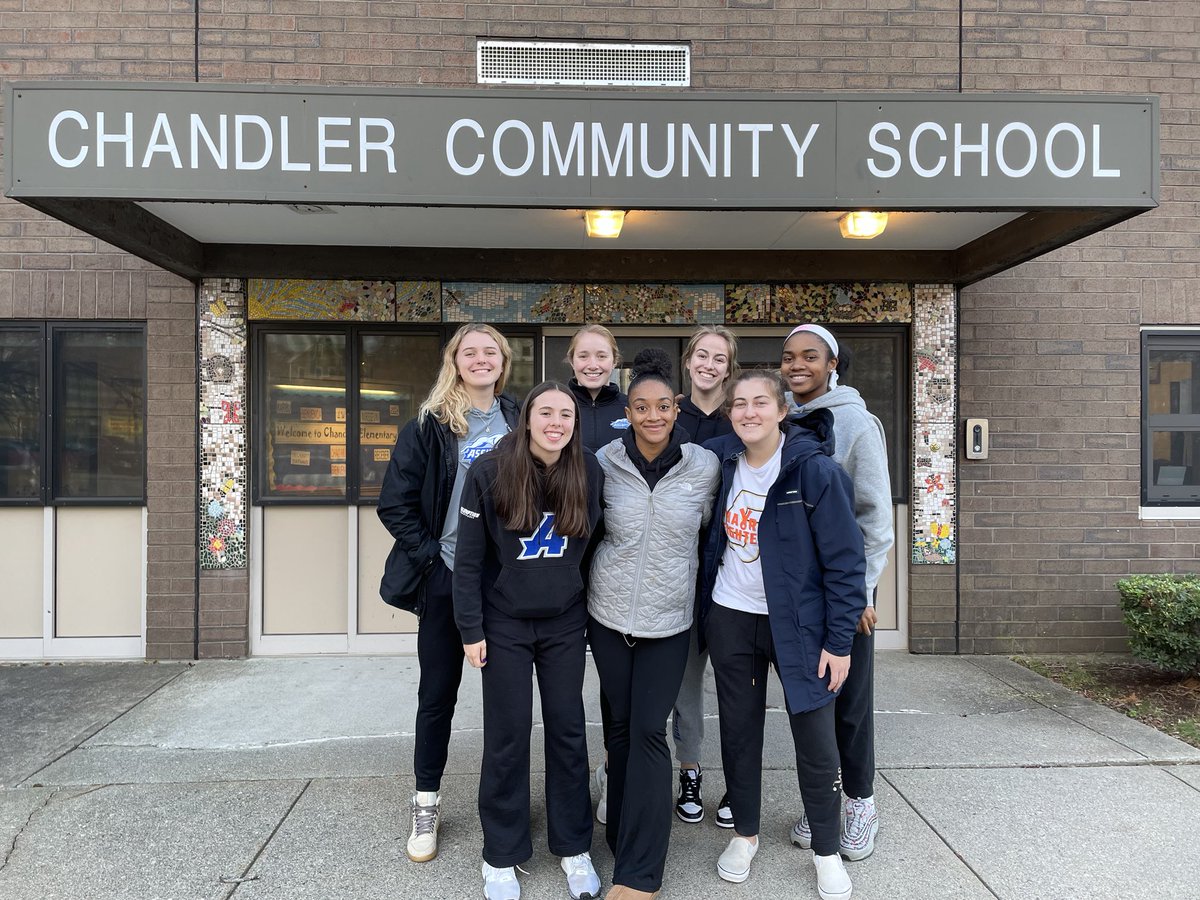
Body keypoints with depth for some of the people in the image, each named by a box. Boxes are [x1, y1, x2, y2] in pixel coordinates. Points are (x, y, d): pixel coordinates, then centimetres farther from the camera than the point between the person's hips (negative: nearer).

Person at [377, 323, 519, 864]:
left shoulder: (519, 420, 4)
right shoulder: (430, 426, -4)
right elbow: (395, 503, -5)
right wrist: (431, 554, -12)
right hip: (447, 578, -2)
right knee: (438, 696, 10)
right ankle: (426, 806, 28)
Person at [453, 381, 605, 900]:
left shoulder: (590, 473, -5)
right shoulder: (489, 474, -13)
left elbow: (594, 544, 6)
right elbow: (469, 560, -8)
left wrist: (595, 612, 6)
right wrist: (471, 629, -8)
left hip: (566, 624, 2)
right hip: (505, 624, -2)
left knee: (568, 731, 10)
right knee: (507, 736, 6)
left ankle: (574, 847, 27)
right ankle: (501, 855, 24)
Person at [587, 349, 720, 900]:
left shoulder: (704, 466, -8)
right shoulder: (605, 462, -6)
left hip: (668, 618, -1)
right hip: (609, 612, 1)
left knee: (649, 731, -1)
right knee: (621, 724, 12)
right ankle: (625, 833, 33)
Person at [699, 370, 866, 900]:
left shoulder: (815, 469, -16)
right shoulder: (721, 460, -2)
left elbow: (845, 560, -13)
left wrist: (839, 641, -13)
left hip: (796, 621, -4)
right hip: (729, 618, 4)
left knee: (815, 741, 5)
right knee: (738, 731, 15)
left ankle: (826, 851, 28)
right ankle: (744, 833, 36)